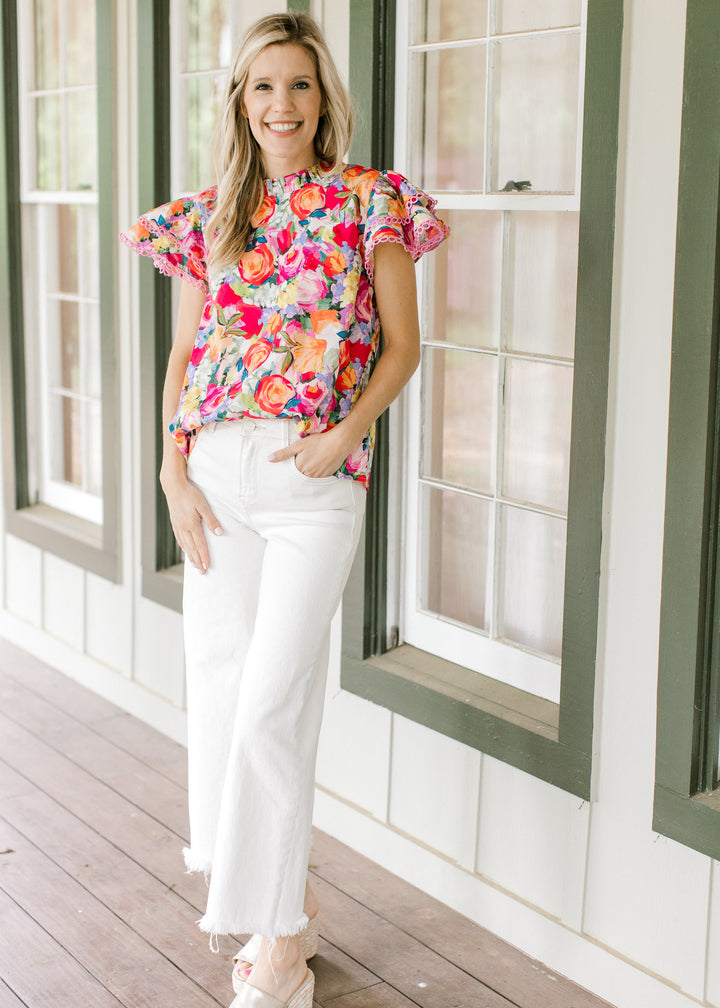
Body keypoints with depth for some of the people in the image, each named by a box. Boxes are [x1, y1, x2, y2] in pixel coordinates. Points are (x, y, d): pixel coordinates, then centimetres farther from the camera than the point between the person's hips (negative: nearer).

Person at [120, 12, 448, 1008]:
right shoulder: (208, 217, 11)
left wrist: (344, 432, -13)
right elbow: (182, 357, 12)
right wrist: (175, 474, 1)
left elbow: (403, 344, 1)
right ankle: (291, 904, 27)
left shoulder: (369, 203, 2)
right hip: (215, 471, 4)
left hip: (316, 477, -4)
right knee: (221, 686, 8)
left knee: (271, 702, -8)